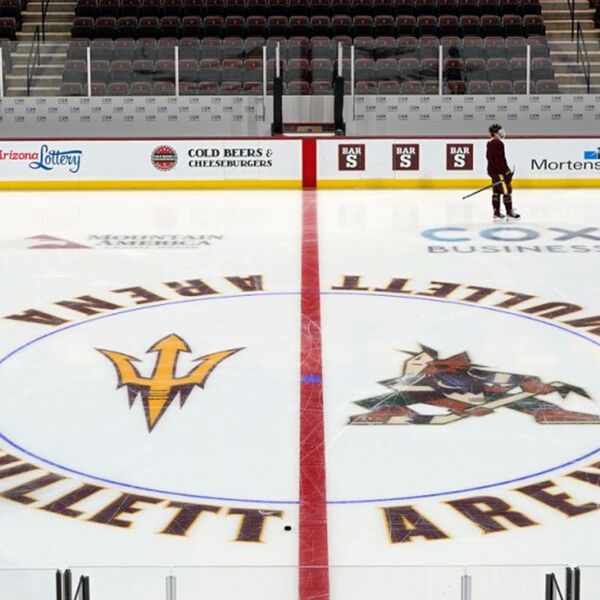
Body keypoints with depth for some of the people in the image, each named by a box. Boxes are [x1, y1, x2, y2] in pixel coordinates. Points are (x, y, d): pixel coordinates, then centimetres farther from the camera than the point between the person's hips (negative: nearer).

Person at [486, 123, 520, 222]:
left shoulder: (490, 143, 12)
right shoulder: (498, 143, -19)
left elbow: (488, 157, 20)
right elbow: (500, 160, -23)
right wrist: (506, 172, -20)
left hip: (492, 170, 10)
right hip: (499, 172, -10)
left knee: (496, 191, 13)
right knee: (507, 191, -5)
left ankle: (496, 213, 16)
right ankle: (509, 213, -2)